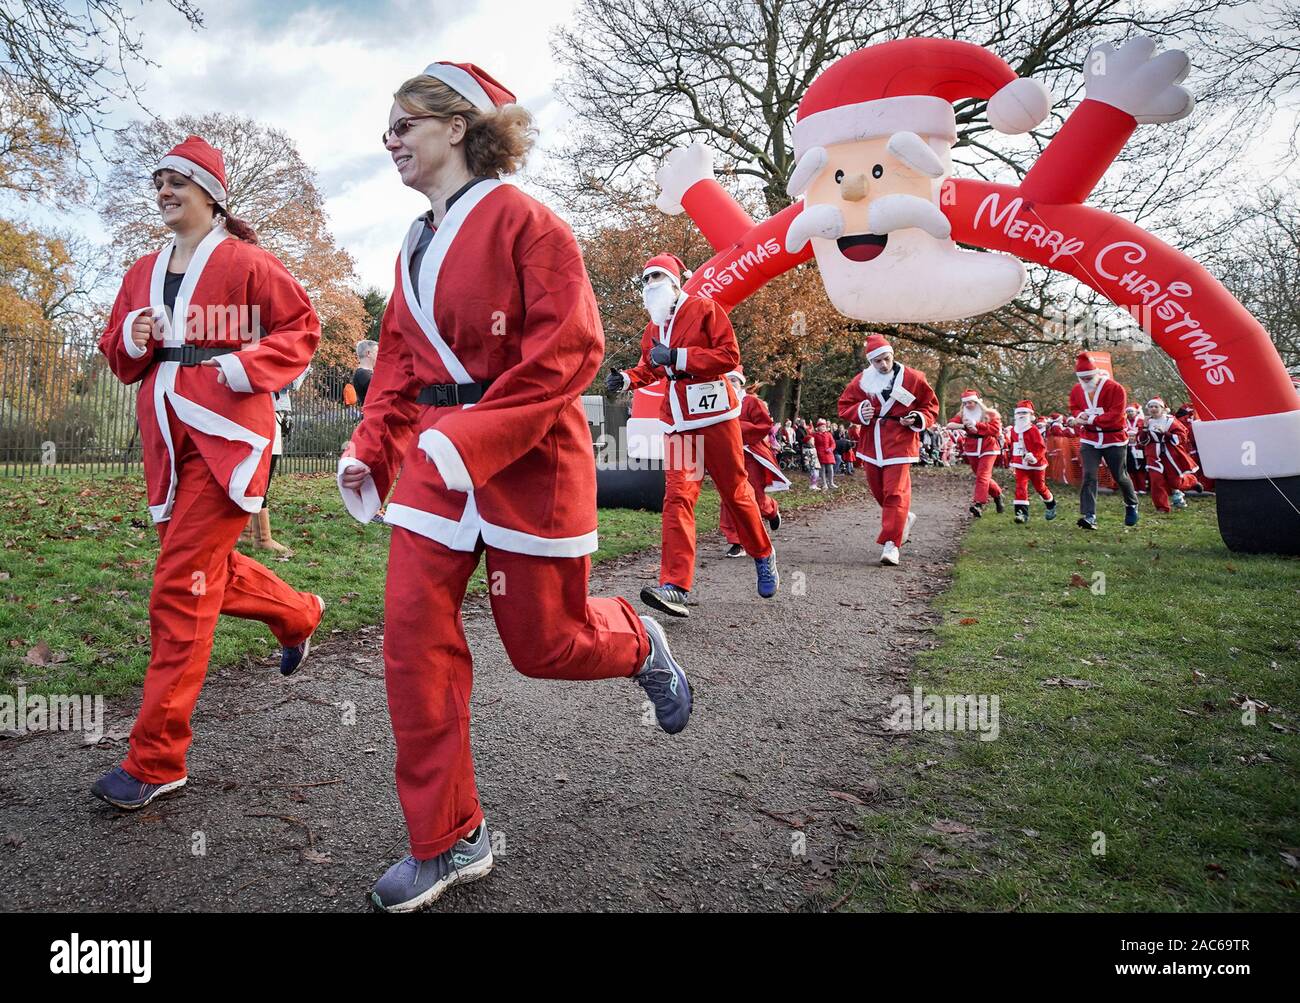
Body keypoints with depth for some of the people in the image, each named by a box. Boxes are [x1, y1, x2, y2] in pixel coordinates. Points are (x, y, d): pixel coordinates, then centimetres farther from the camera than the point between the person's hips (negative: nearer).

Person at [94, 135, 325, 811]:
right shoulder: (143, 274, 17)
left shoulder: (245, 262, -2)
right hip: (167, 440, 8)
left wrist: (247, 365, -15)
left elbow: (301, 328, -1)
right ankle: (298, 614, 46)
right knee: (207, 568, 17)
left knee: (180, 590, -10)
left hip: (226, 436, -8)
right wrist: (132, 340, 0)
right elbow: (120, 361, 22)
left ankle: (156, 760, -2)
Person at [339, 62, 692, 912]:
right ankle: (451, 841, 15)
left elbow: (570, 348, -18)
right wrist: (372, 449, 7)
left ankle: (641, 645, 40)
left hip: (528, 458, -7)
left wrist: (472, 437, -23)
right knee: (414, 634, 0)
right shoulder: (418, 242, 15)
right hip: (437, 459, 7)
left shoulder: (521, 220, -9)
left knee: (543, 643, 3)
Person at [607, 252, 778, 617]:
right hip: (678, 420, 5)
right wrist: (626, 378, 1)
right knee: (677, 497, -9)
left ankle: (764, 557, 31)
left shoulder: (704, 309, -3)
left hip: (715, 414, -5)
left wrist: (678, 357, -17)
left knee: (735, 492, 6)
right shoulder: (653, 328, 16)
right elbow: (650, 368, 23)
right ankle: (676, 587, -14)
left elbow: (730, 355, -11)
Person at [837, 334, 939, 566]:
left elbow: (931, 405, 6)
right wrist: (859, 412, -10)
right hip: (871, 444, 4)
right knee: (879, 492, 14)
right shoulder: (861, 381, 1)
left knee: (895, 493, -11)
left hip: (899, 444, -4)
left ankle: (891, 543, -8)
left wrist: (919, 419, -13)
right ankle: (904, 518, 41)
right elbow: (844, 405, 10)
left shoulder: (913, 378, -3)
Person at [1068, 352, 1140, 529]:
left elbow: (1115, 415, -20)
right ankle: (1089, 516, -16)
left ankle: (1132, 505, 39)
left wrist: (1090, 419, -27)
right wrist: (1079, 415, -10)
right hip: (1089, 440, 3)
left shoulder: (1115, 388, -14)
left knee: (1120, 476, 10)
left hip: (1113, 440, -3)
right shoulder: (1076, 390, 1)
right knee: (1089, 476, -12)